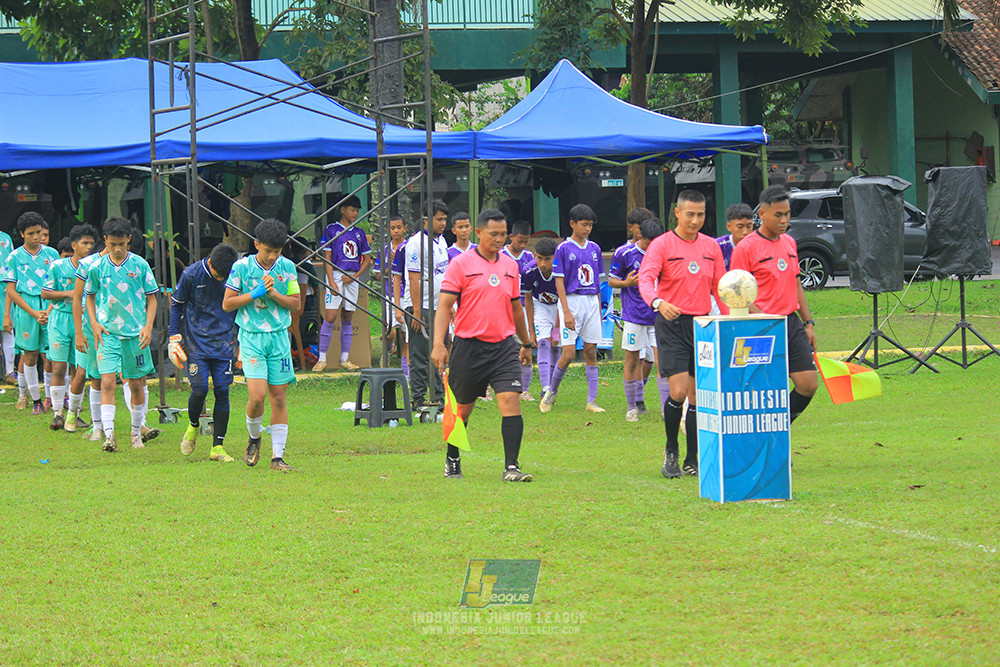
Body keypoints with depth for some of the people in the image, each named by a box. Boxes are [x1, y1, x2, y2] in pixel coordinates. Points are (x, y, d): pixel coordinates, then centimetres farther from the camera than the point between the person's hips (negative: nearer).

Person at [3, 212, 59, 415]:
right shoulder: (15, 257, 3)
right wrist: (33, 312, -7)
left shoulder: (51, 254, 8)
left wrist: (49, 311, -6)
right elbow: (11, 290, 1)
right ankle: (35, 400, 10)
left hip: (50, 307, 1)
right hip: (25, 308, -1)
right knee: (30, 355, 2)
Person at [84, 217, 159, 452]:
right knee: (107, 382, -13)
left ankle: (136, 433, 24)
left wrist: (148, 327, -5)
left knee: (136, 384, 8)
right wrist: (94, 324, 1)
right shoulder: (97, 267, 1)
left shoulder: (139, 265, -1)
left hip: (136, 333, 0)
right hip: (108, 333, 0)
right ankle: (108, 434, -17)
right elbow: (90, 297, 15)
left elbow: (152, 298, 6)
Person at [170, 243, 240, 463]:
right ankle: (193, 426, 21)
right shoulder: (191, 275, -7)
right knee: (200, 389, -11)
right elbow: (176, 304, 5)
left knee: (222, 391, -4)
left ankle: (218, 446, 2)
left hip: (223, 344, 2)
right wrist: (174, 336, 0)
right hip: (196, 343, -2)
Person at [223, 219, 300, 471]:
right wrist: (256, 293, -13)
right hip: (251, 337, -3)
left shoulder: (287, 267, 4)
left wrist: (272, 293, -11)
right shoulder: (241, 267, -4)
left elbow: (295, 302, 6)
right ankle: (254, 438, 15)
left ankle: (277, 456, 7)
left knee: (278, 396, 1)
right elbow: (227, 304, -3)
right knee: (257, 395, -15)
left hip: (279, 336, 3)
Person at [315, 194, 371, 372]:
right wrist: (331, 282, -12)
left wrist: (355, 276, -2)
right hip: (336, 275, -4)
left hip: (353, 279, 4)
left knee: (348, 319, 6)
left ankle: (345, 359, 9)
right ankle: (322, 359, -9)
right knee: (330, 317, -12)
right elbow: (327, 257, -2)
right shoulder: (331, 229, 2)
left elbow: (367, 259, 15)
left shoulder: (359, 233, 14)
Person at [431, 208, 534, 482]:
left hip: (503, 346, 3)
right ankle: (452, 460, 32)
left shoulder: (510, 266, 10)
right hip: (468, 345, -3)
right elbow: (444, 305, -8)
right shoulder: (461, 264, -4)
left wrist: (526, 344, 29)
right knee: (463, 408, 8)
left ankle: (511, 467, -14)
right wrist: (438, 343, -19)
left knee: (510, 400, -13)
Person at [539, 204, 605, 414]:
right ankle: (551, 392, 13)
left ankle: (592, 401, 5)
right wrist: (566, 311, -14)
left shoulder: (594, 249, 11)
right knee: (568, 354, -8)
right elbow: (559, 282, -7)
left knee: (591, 352, 3)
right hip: (572, 301, -5)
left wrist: (599, 309, 13)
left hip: (592, 302, 5)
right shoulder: (564, 249, -4)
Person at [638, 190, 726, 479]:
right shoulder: (662, 245, -4)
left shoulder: (711, 246, 11)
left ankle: (692, 460, 12)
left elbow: (719, 288, 17)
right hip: (672, 323, -5)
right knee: (678, 391, -14)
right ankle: (671, 452, 5)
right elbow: (646, 279, -17)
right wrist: (658, 303, -37)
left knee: (698, 395, 5)